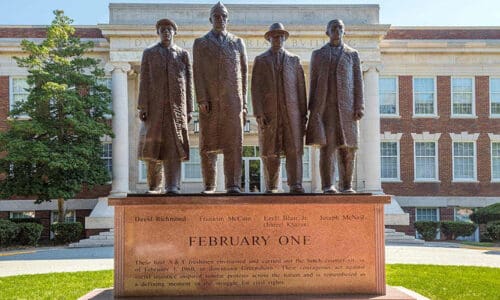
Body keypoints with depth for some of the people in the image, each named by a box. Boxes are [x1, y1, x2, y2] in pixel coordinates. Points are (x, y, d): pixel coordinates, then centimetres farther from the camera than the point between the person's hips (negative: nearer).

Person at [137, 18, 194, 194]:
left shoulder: (183, 54, 13)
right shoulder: (149, 53, 12)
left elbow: (188, 83, 9)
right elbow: (144, 81, 5)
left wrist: (189, 109, 2)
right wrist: (142, 107, -5)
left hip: (176, 106, 0)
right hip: (155, 106, 0)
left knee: (174, 145, -8)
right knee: (153, 145, 0)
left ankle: (173, 186, -12)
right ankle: (154, 186, 10)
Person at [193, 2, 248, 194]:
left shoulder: (237, 43, 15)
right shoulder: (200, 43, 11)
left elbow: (243, 74, 13)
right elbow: (198, 73, 1)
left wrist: (243, 102, 6)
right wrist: (201, 99, -10)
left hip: (232, 101, 1)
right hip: (209, 102, 0)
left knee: (233, 143, -6)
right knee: (208, 144, 1)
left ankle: (233, 184, -5)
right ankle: (209, 185, 6)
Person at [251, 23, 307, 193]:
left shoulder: (294, 60, 15)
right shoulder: (260, 60, 10)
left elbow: (301, 87, 11)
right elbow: (256, 88, 3)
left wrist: (304, 113, 4)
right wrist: (258, 113, -8)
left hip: (291, 111, 1)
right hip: (269, 112, -1)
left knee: (294, 149, -8)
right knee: (270, 151, 0)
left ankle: (296, 185, -8)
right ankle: (271, 187, 6)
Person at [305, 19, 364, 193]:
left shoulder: (352, 54, 13)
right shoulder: (318, 54, 13)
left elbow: (358, 82, 7)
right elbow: (313, 82, 9)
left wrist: (359, 107, -5)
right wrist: (311, 109, 0)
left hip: (346, 107, 1)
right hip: (324, 106, -1)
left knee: (347, 147, -2)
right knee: (327, 146, -9)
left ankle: (346, 186, 4)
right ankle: (328, 186, -8)